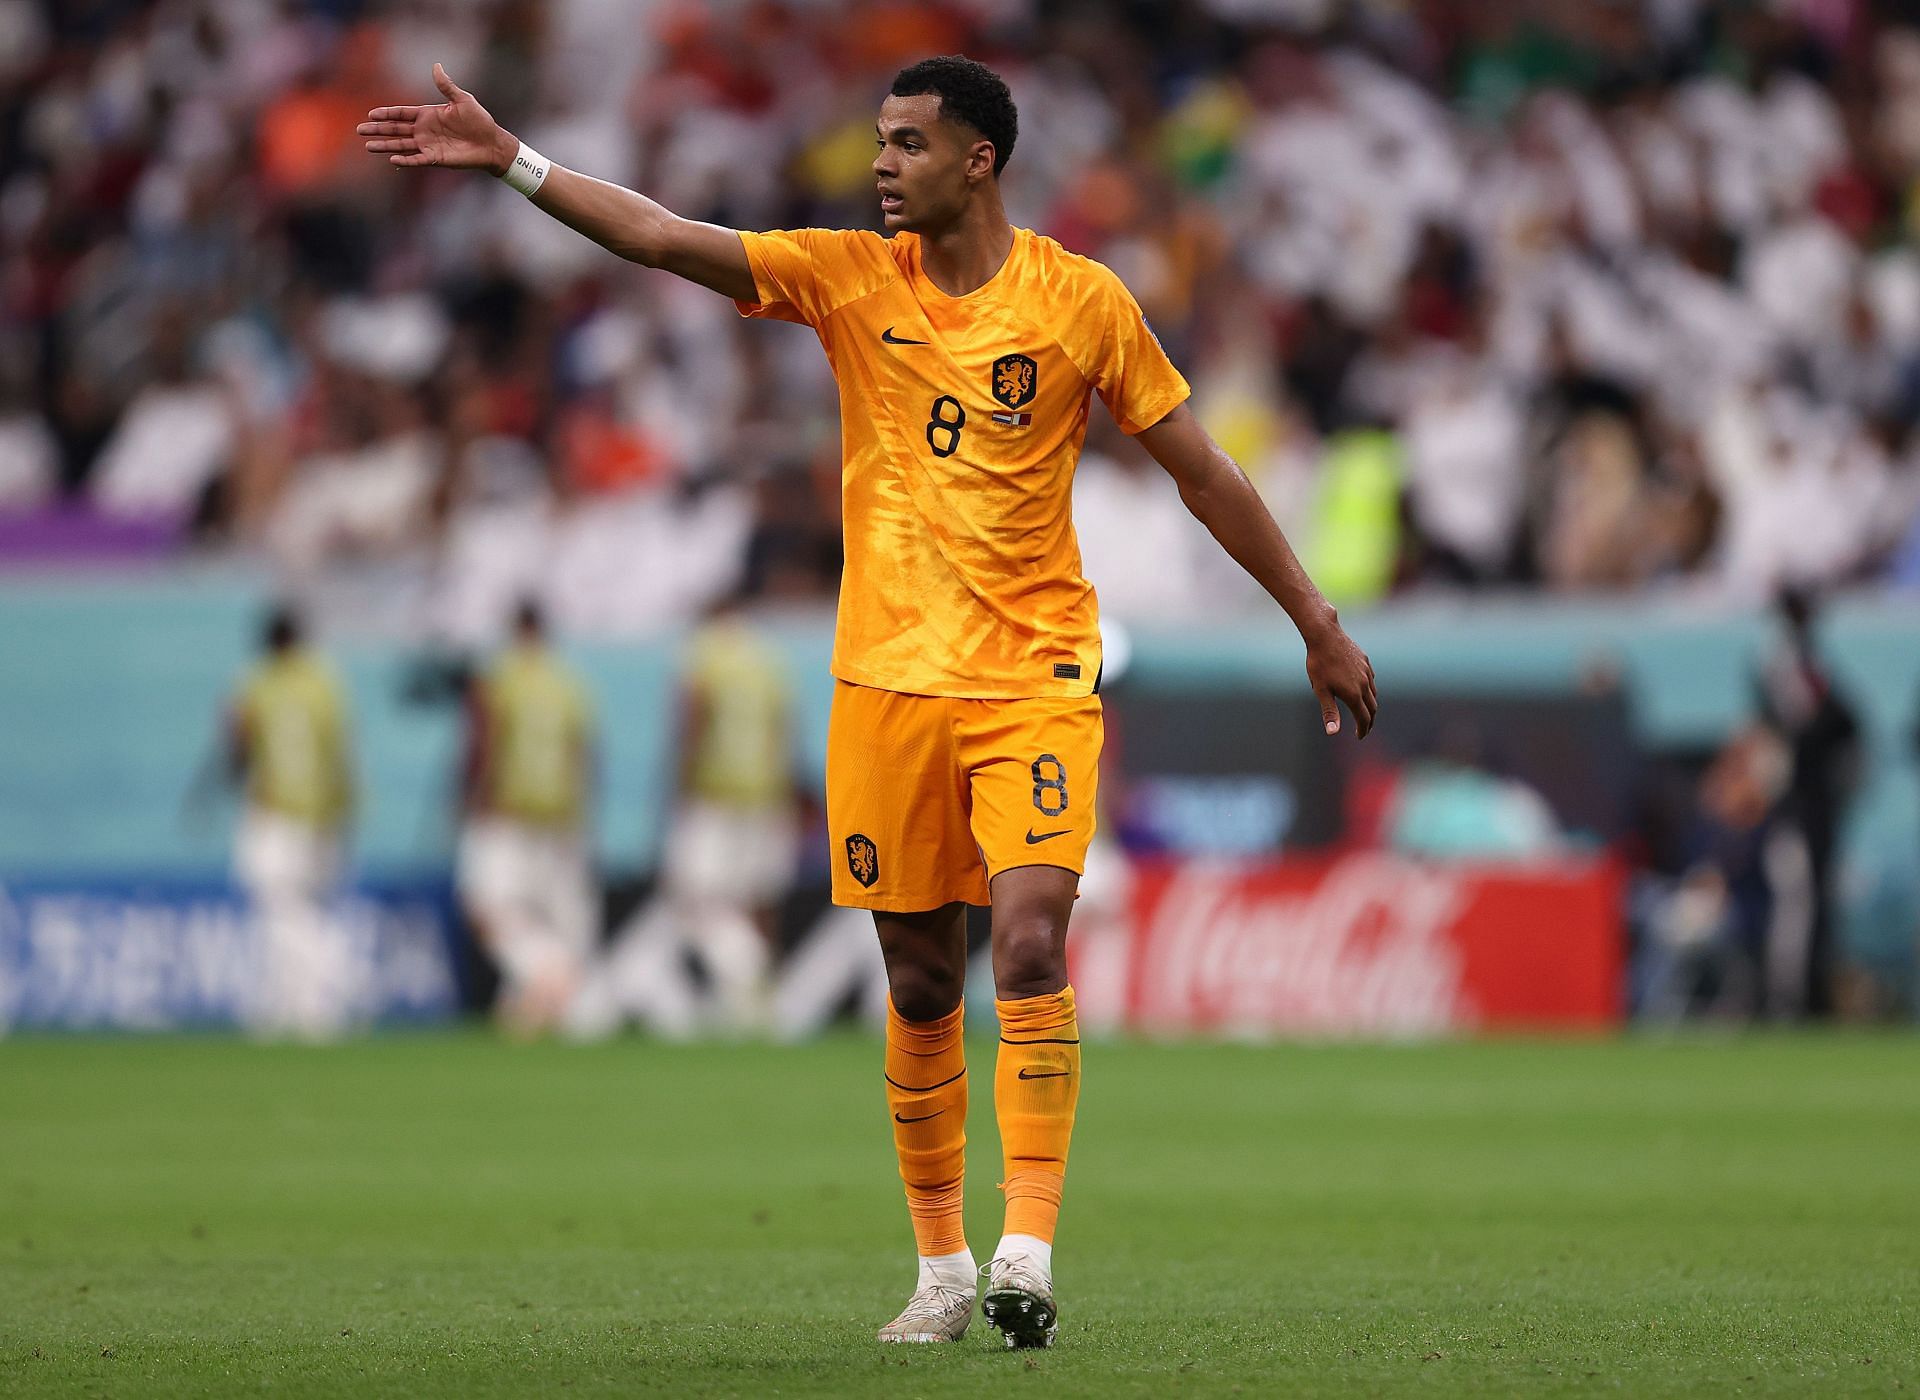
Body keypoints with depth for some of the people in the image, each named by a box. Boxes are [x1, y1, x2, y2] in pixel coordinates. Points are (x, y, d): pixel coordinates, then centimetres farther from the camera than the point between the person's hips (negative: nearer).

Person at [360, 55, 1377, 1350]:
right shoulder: (850, 278, 4)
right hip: (887, 680, 3)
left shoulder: (1081, 302, -2)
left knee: (1031, 944, -19)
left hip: (1032, 679, -3)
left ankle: (1029, 1250, -19)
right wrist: (509, 160, -10)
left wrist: (1319, 624, 7)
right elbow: (665, 238, -1)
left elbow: (1203, 471, 5)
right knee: (920, 985, 6)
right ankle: (943, 1266, 17)